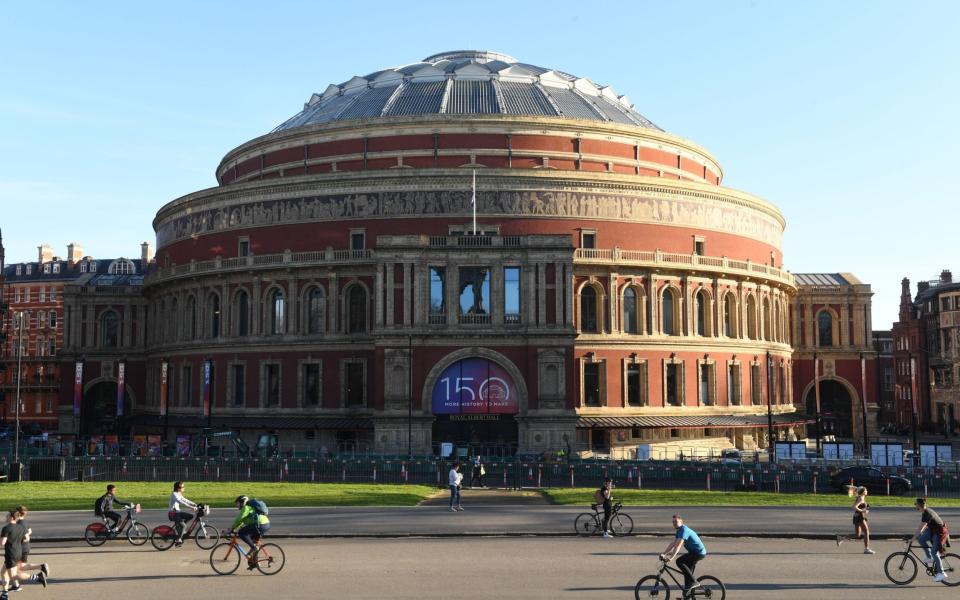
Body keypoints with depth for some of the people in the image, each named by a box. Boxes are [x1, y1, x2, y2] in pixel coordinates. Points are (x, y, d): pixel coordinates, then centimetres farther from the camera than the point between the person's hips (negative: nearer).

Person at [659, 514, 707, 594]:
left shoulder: (684, 530, -19)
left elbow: (678, 546, -30)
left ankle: (693, 582, -13)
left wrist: (671, 558, -36)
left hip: (699, 553, -10)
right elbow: (672, 544, 13)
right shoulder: (679, 531, 12)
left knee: (679, 562, -19)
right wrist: (663, 554, 5)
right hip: (695, 552, 10)